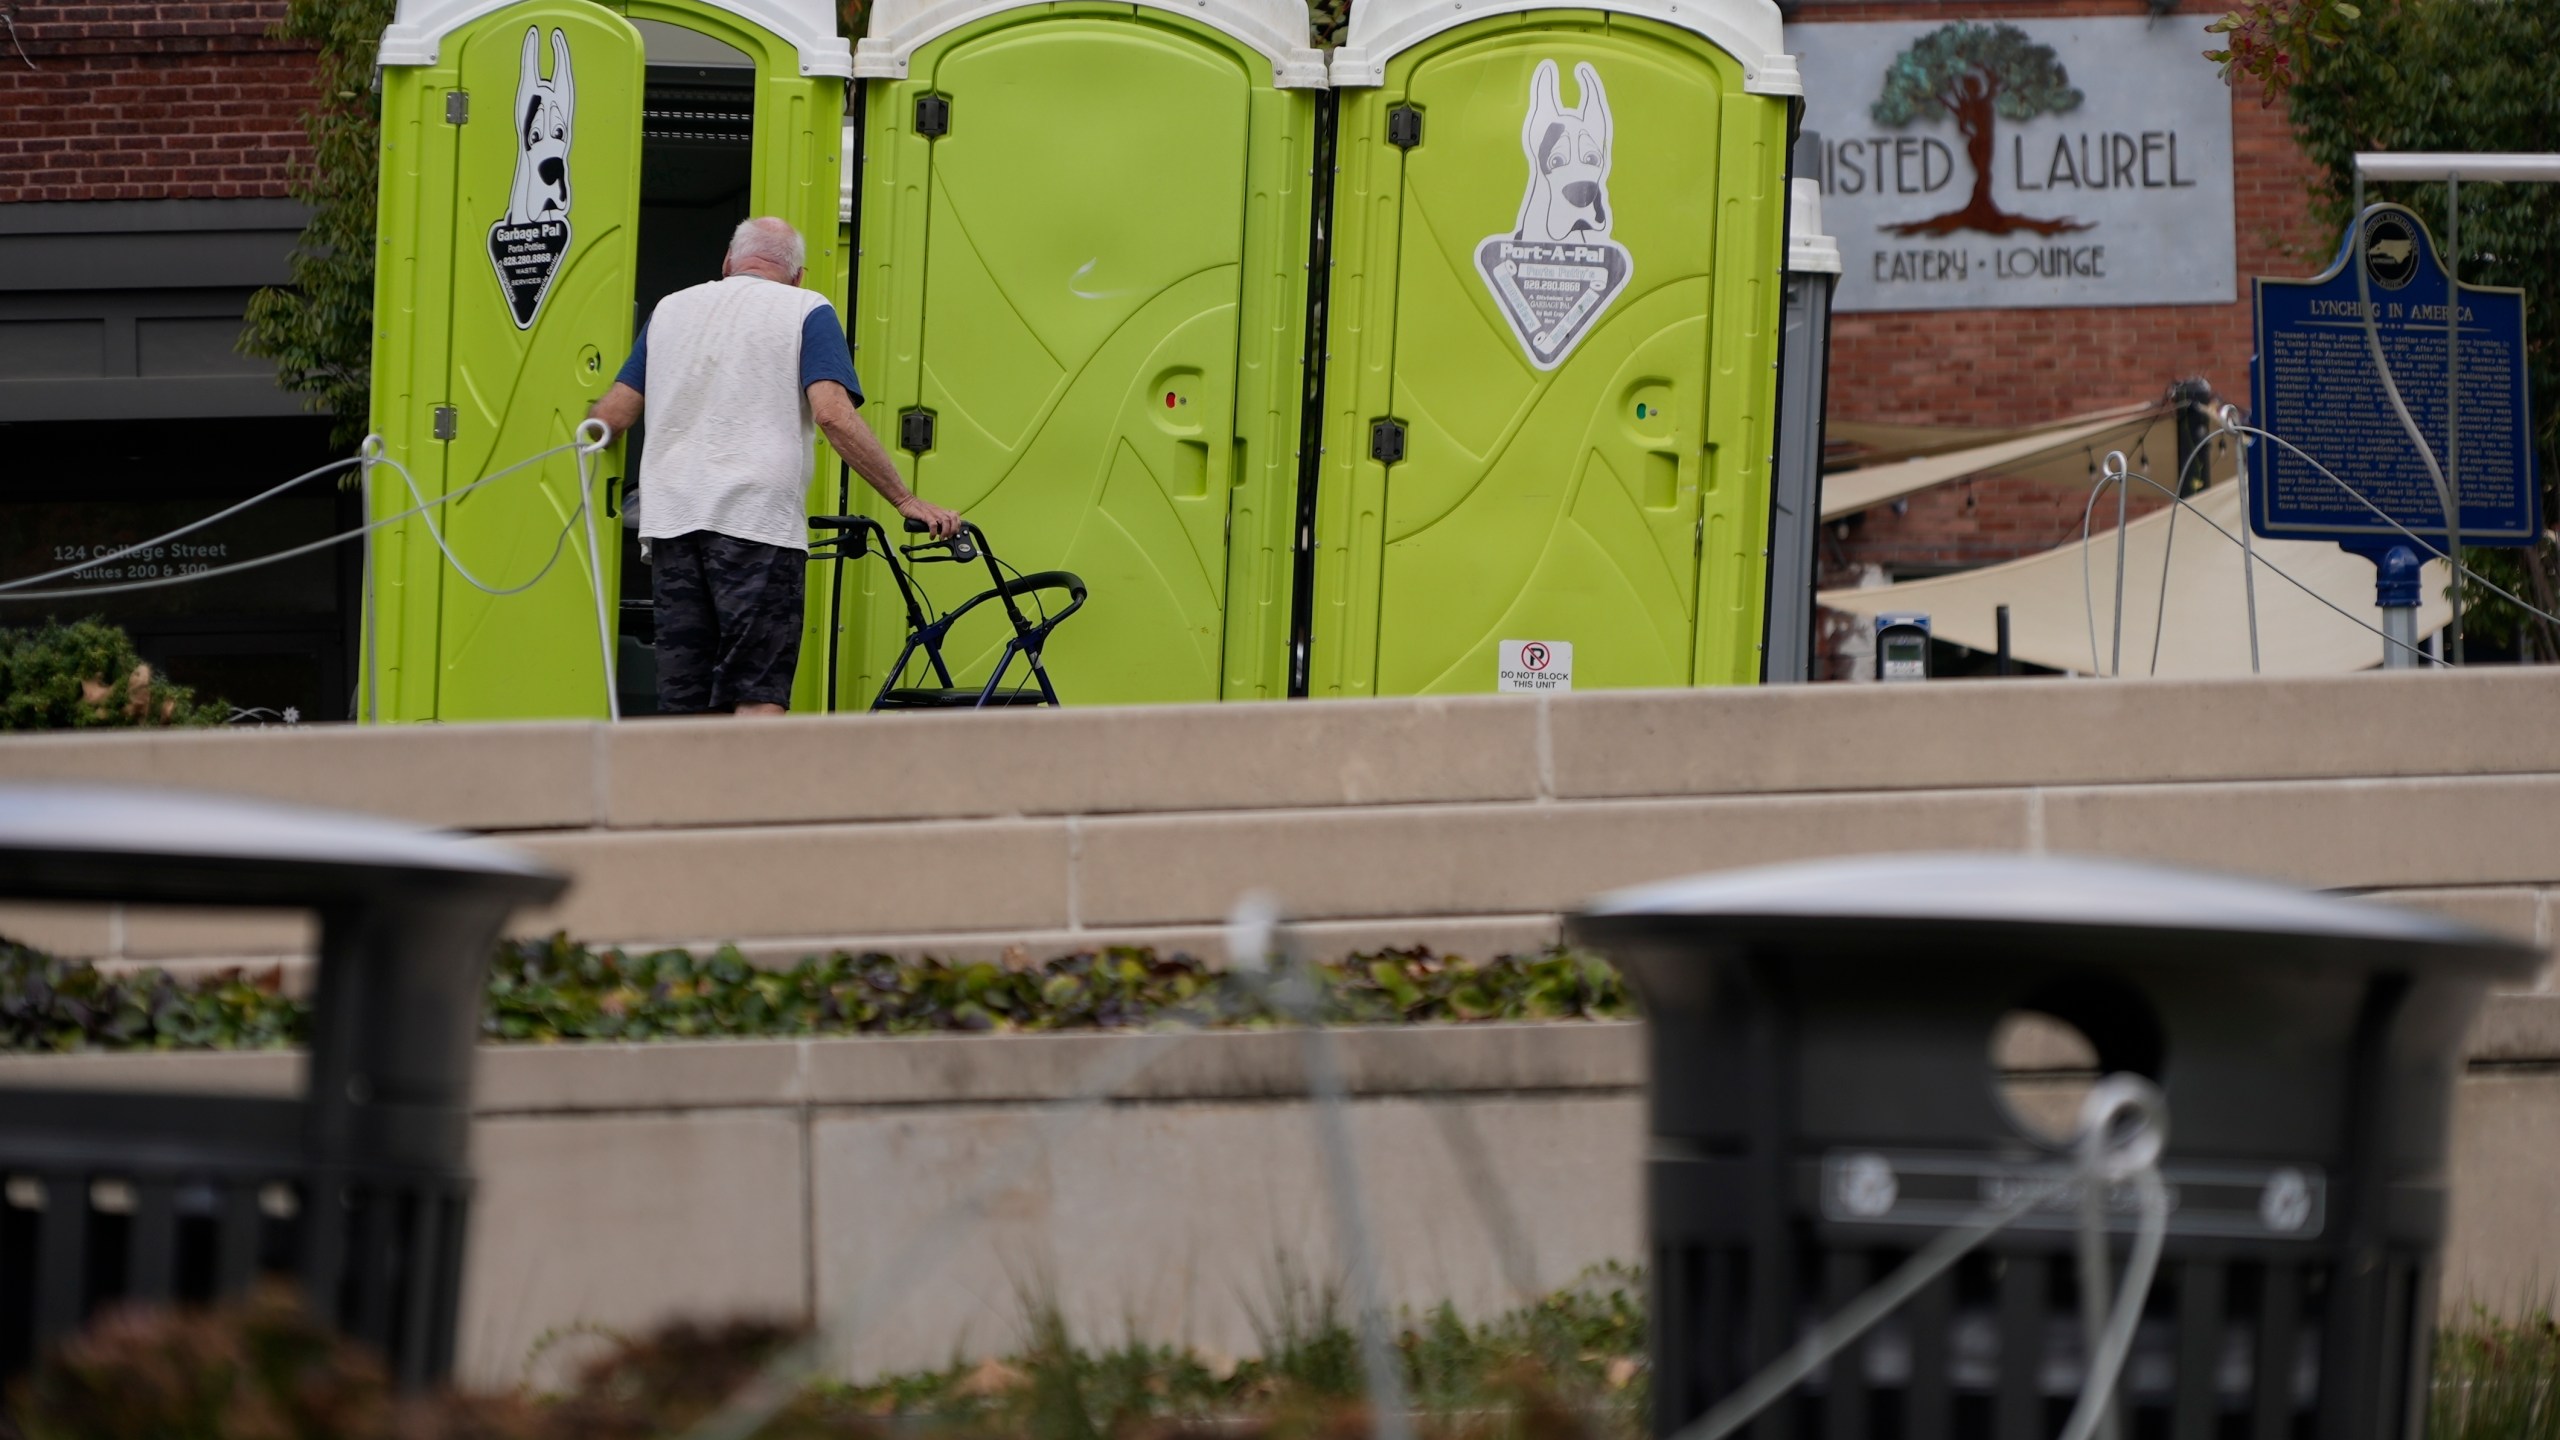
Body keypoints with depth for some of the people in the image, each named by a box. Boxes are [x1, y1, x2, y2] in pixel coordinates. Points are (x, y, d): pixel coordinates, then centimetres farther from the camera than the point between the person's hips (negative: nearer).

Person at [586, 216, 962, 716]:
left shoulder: (670, 311, 18)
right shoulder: (806, 312, 5)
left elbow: (613, 415, 17)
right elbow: (833, 414, -9)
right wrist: (905, 500, -7)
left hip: (670, 521, 4)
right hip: (759, 523, -4)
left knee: (683, 703, 6)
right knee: (759, 696, -8)